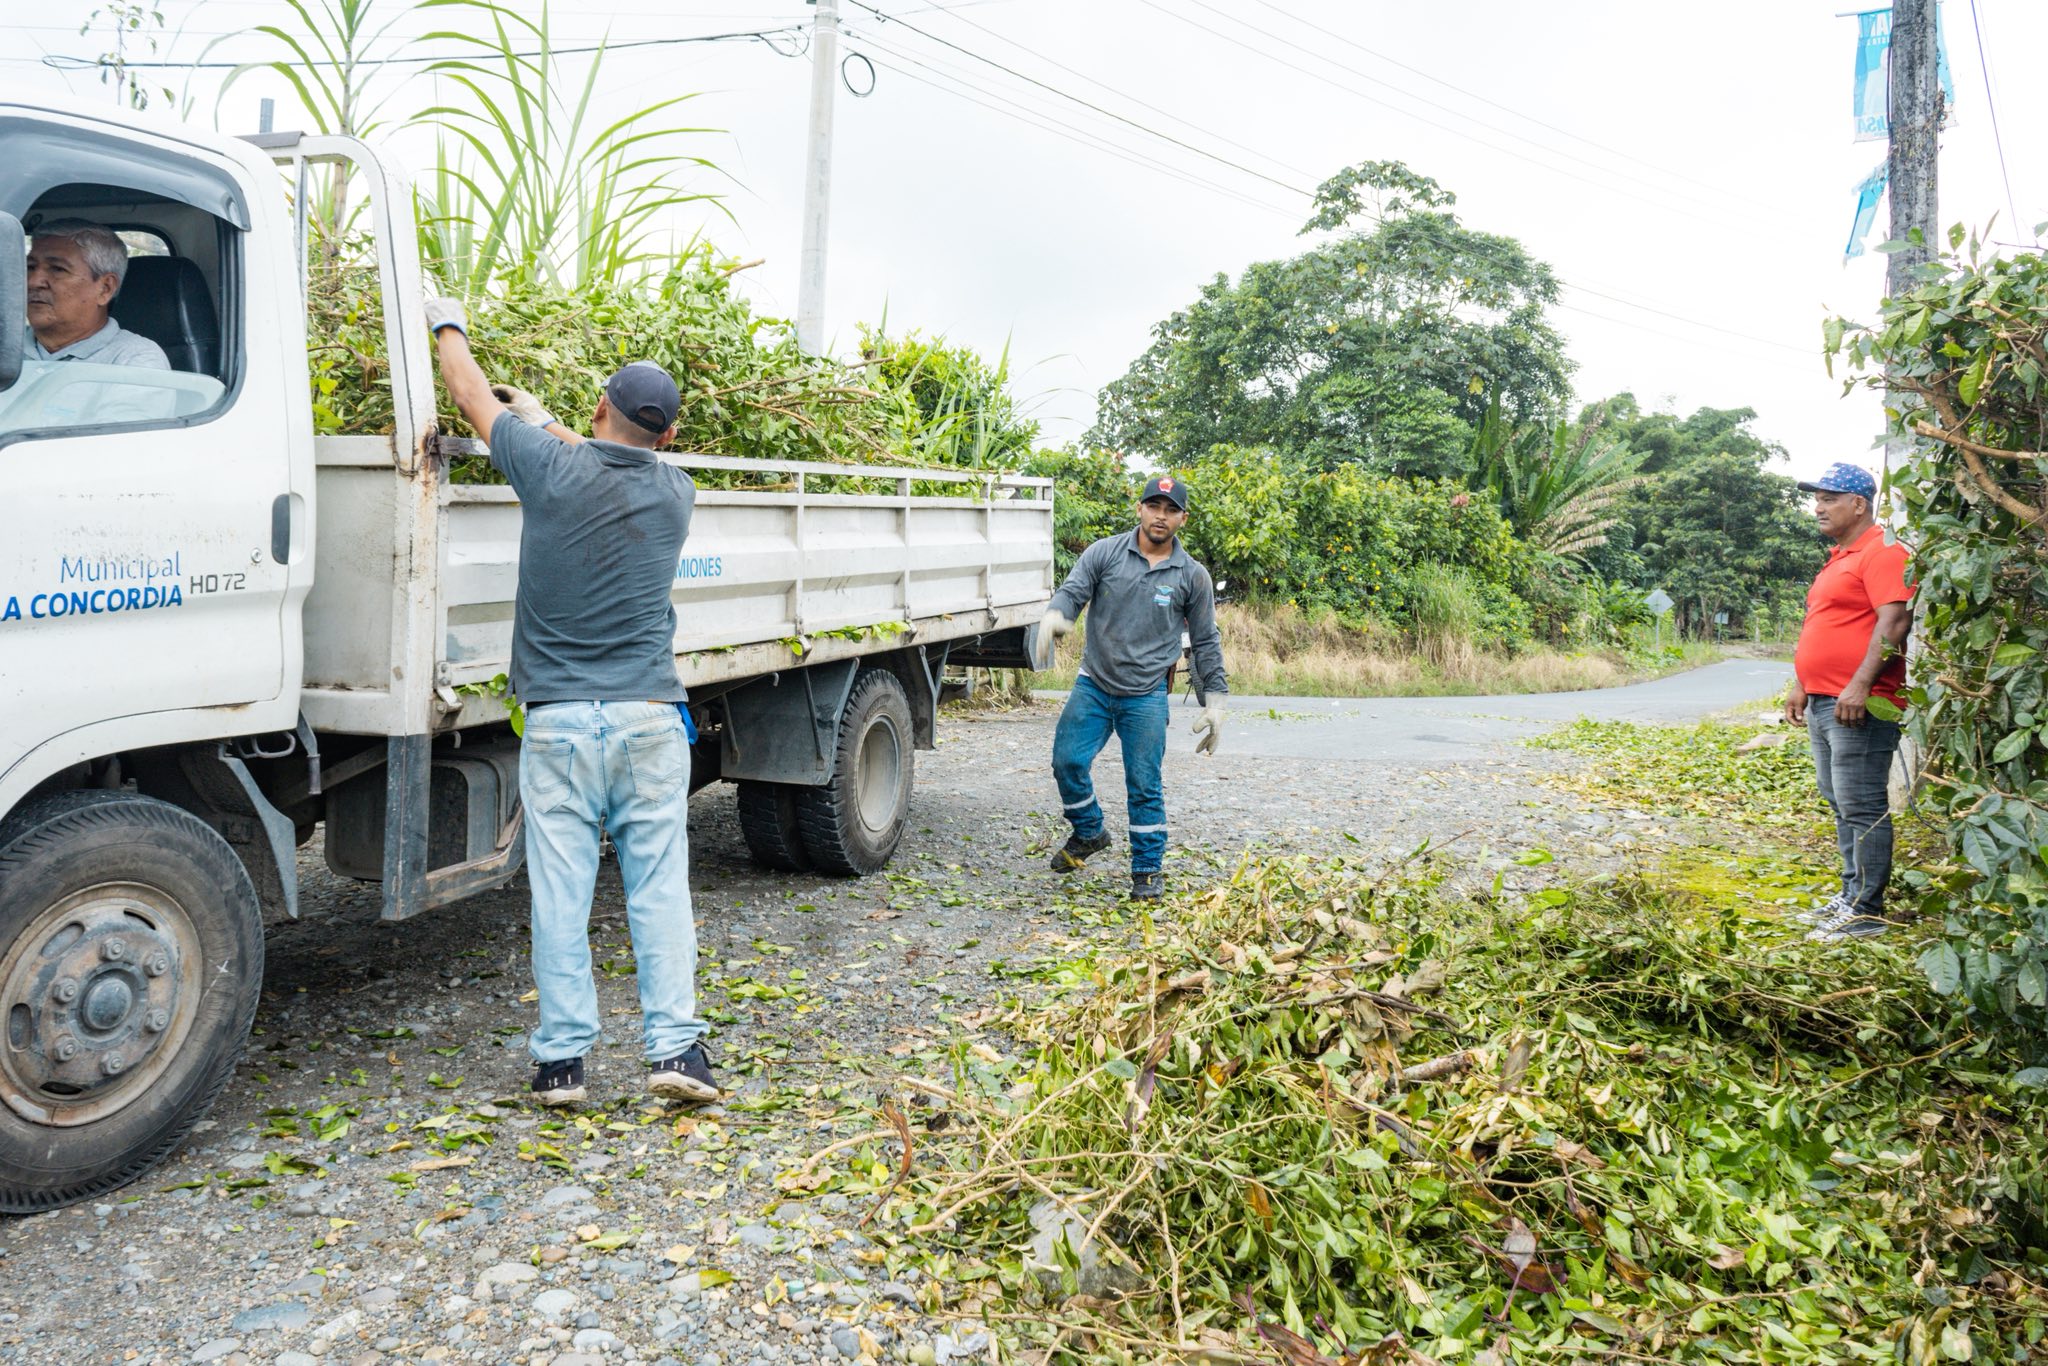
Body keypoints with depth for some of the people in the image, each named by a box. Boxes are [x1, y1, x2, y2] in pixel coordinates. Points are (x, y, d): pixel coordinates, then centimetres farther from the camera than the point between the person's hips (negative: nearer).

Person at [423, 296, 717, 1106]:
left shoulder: (551, 470, -3)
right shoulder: (675, 495, 5)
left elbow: (471, 395, 14)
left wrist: (447, 326, 33)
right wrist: (545, 421, 41)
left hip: (560, 720, -1)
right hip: (650, 715, 2)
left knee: (560, 894, 3)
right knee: (659, 887, 4)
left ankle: (561, 1057, 8)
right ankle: (674, 1047, 2)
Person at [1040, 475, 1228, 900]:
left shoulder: (1193, 577, 2)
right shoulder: (1104, 553, 0)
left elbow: (1206, 642, 7)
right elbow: (1072, 591, -10)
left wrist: (1214, 701, 4)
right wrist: (1055, 616, -34)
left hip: (1146, 697, -1)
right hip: (1093, 685, 1)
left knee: (1144, 784, 0)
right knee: (1068, 761, -2)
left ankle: (1149, 870, 15)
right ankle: (1088, 833, 25)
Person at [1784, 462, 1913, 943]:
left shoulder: (1882, 552, -11)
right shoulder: (1839, 558, 20)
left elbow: (1895, 622, -21)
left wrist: (1860, 686, -26)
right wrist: (1801, 686, 23)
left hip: (1859, 706, -10)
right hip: (1824, 704, 10)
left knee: (1861, 808, -7)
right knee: (1840, 805, 15)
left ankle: (1866, 913, -3)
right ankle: (1851, 894, 24)